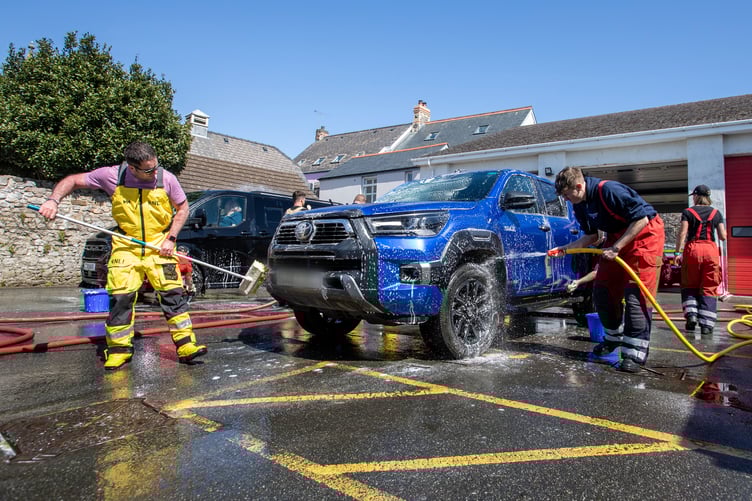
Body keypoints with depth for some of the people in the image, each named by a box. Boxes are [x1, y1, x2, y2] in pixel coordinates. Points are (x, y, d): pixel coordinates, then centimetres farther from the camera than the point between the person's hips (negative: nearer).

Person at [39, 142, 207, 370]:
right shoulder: (113, 176, -10)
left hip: (159, 246, -1)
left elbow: (182, 208, 2)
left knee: (173, 293, -8)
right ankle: (119, 350, 12)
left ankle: (186, 345, -4)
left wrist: (171, 238, -8)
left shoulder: (167, 179, -11)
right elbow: (73, 180, 1)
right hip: (126, 246, 1)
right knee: (120, 297, -2)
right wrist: (53, 200, -16)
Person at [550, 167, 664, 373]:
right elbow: (591, 235, 9)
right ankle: (614, 337, 28)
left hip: (645, 234, -8)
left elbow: (641, 219, -26)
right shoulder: (579, 205, -1)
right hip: (616, 238, 8)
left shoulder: (609, 190, -27)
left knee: (636, 294, -13)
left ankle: (635, 354, -9)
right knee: (602, 290, 6)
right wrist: (566, 248, -4)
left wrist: (616, 248, -25)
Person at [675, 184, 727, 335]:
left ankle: (691, 315, -1)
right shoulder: (716, 213, 8)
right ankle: (706, 324, 0)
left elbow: (682, 234, -7)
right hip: (711, 249, 2)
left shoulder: (688, 212, 1)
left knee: (689, 285, 13)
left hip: (692, 249, -1)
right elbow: (723, 236, 6)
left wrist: (677, 252, -3)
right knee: (709, 288, 3)